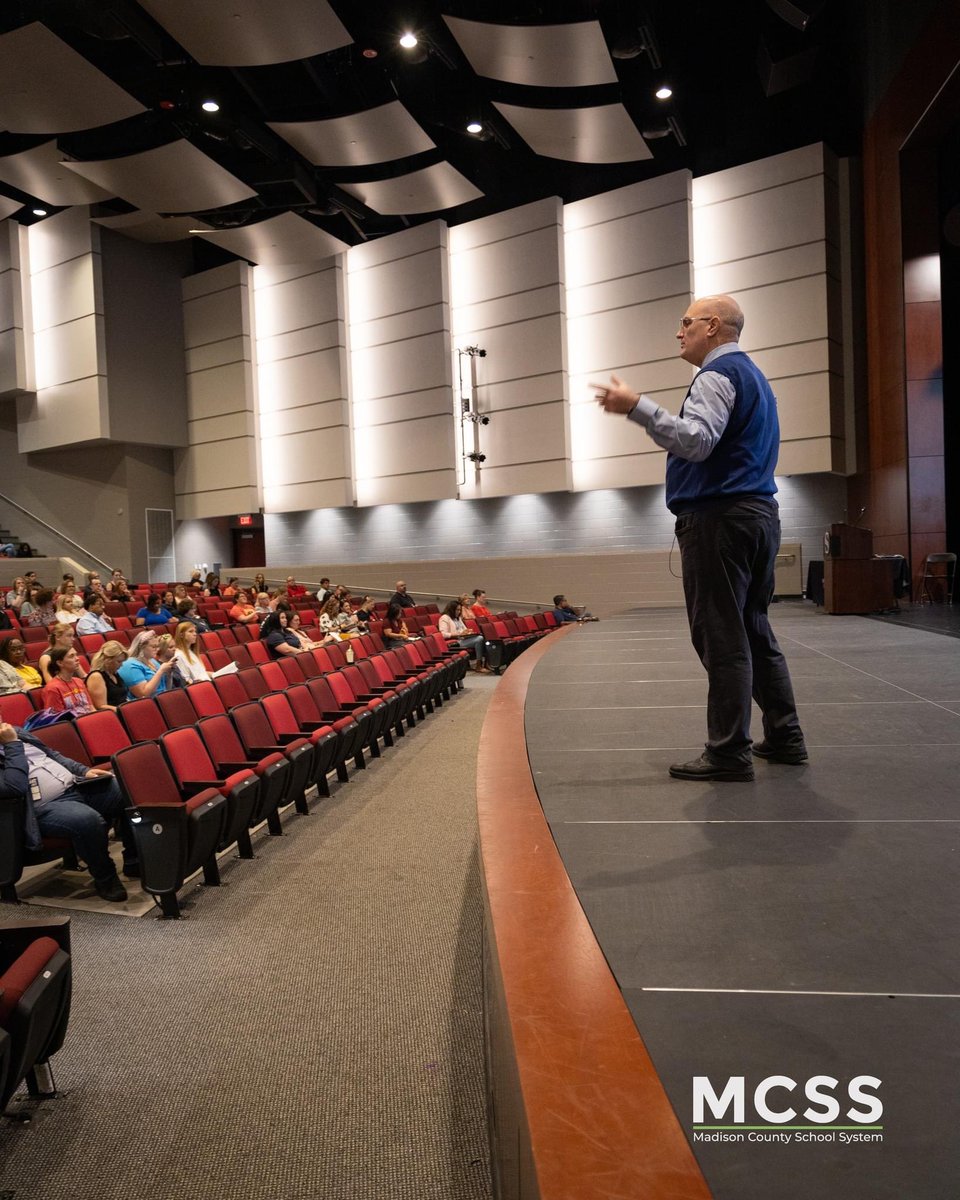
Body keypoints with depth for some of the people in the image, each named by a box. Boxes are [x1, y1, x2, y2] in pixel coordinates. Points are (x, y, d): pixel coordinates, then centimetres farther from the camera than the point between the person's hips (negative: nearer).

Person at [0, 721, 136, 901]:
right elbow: (15, 787, -20)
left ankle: (134, 860, 3)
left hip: (76, 786, 8)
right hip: (45, 808, -7)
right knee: (88, 819, -36)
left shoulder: (15, 732, 15)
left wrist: (84, 771, 9)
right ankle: (105, 878, -11)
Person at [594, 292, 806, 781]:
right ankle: (784, 736, 21)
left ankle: (729, 753, -3)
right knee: (754, 630, 15)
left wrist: (636, 407, -23)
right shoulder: (752, 374, 24)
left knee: (721, 636, -8)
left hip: (718, 518, -10)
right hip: (758, 514, 10)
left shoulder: (718, 374, -9)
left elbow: (697, 441, -23)